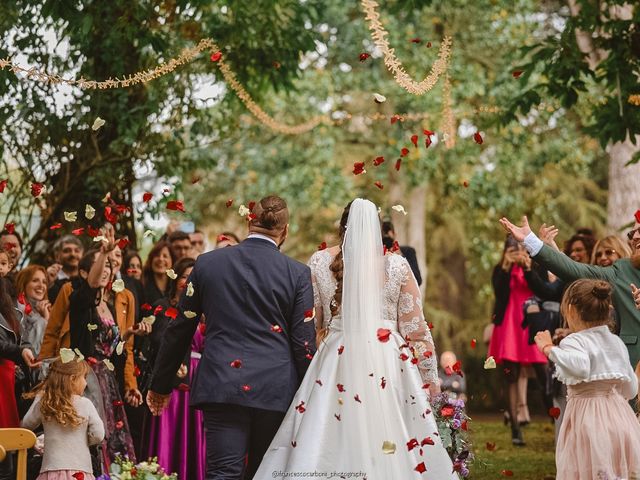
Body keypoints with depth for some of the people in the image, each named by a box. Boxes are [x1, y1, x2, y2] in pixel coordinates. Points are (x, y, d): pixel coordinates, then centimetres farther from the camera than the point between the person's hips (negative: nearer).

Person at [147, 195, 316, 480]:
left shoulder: (207, 263, 4)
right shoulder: (298, 273, 0)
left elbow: (179, 329, 9)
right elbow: (304, 342, -1)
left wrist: (161, 385, 18)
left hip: (221, 385, 0)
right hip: (276, 390, 0)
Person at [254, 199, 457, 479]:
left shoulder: (320, 262, 5)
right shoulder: (397, 265, 3)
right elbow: (416, 328, 5)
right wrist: (430, 376, 13)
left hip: (336, 362, 1)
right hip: (388, 365, 0)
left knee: (330, 443, -1)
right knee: (393, 449, 2)